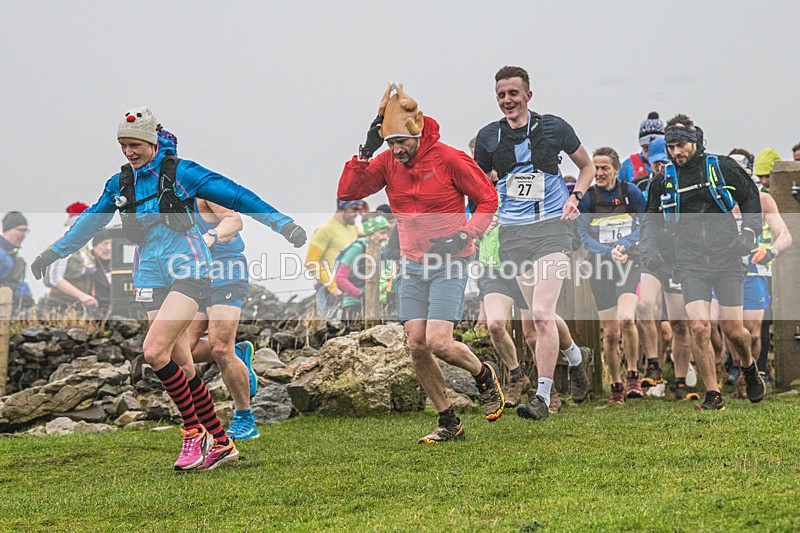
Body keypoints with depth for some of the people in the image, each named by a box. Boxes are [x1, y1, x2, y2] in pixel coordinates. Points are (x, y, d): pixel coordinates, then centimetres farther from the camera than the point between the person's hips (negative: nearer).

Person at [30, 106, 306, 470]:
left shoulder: (180, 172, -6)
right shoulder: (120, 184, 10)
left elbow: (235, 196, -6)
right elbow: (90, 221, 26)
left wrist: (281, 222, -10)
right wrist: (53, 253, 33)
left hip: (188, 269, -5)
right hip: (151, 275, 6)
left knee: (155, 351, -22)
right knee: (182, 367, 1)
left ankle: (195, 431, -8)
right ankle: (221, 444, 11)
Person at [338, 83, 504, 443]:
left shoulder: (448, 158, -12)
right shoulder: (386, 163, 2)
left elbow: (487, 197, -4)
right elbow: (348, 192, -4)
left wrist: (465, 235, -17)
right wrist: (365, 151, -13)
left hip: (449, 264, -5)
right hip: (412, 265, 5)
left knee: (438, 343, -16)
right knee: (416, 347, -1)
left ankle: (484, 376, 16)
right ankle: (449, 423, 12)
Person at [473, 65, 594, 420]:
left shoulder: (553, 127, 0)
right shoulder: (488, 137, 5)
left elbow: (587, 166, 15)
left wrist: (575, 196, -1)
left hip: (552, 225, -3)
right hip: (512, 232, 4)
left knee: (542, 313, -17)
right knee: (542, 314, 9)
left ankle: (542, 396, -14)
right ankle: (576, 358, 39)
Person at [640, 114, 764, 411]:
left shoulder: (721, 168, 0)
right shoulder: (664, 180, 6)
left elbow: (750, 197, 13)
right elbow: (652, 219, 20)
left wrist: (749, 232, 1)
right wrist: (648, 248, 5)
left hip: (727, 259, -1)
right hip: (691, 263, 1)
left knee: (733, 330, -1)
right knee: (699, 326, -16)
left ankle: (749, 367, 33)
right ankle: (713, 395, -6)